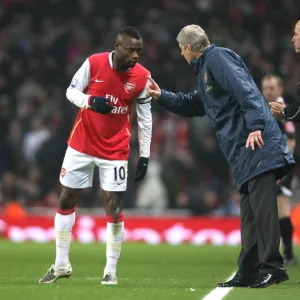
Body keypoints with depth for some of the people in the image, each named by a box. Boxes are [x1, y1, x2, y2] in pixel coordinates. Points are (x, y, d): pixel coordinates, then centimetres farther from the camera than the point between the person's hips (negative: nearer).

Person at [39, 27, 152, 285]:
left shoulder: (142, 77, -10)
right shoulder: (94, 63, -13)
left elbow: (145, 118, -2)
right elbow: (72, 91, -3)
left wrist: (145, 156, -3)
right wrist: (90, 101, -25)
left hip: (115, 151, -1)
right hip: (81, 145, 1)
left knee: (114, 207, -7)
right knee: (66, 200, 7)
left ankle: (111, 270, 5)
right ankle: (61, 265, 20)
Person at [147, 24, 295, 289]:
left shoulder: (218, 57, -3)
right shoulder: (205, 68, 27)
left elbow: (245, 90, -17)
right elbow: (194, 105, 42)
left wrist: (255, 125, -26)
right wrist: (162, 97, 40)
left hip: (255, 142, -10)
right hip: (243, 151, 10)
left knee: (262, 205, -14)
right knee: (250, 211, 9)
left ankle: (272, 266, -17)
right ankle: (249, 273, 10)